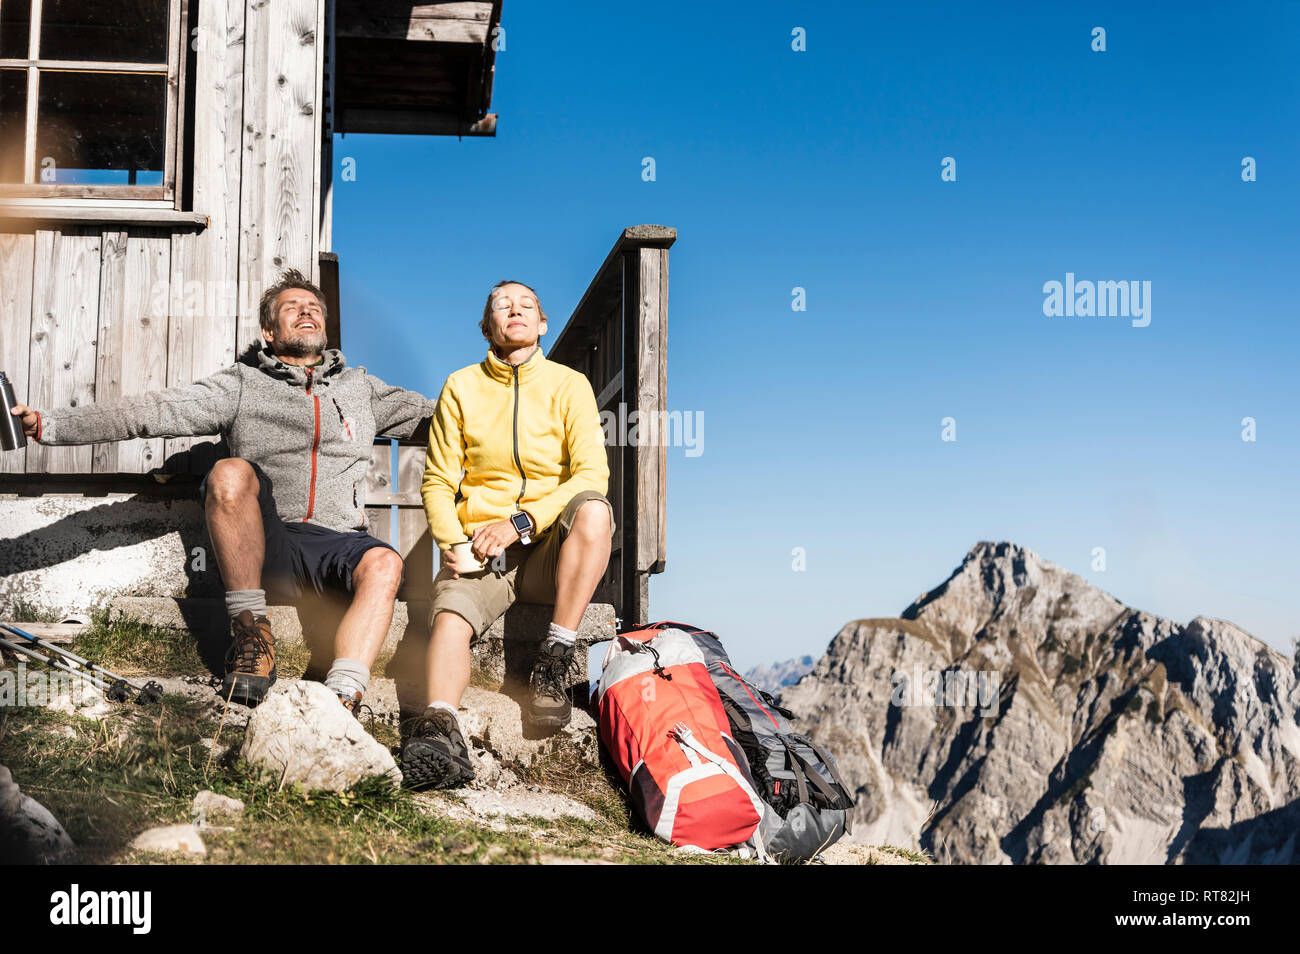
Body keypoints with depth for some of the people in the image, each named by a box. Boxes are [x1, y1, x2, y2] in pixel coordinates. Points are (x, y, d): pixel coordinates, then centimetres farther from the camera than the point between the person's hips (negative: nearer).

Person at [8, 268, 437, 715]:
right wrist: (47, 424, -5)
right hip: (266, 545, -1)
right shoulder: (240, 384, 13)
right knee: (230, 472, -31)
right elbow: (149, 413, 4)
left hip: (338, 542, 1)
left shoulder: (359, 386, 23)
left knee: (383, 563, -34)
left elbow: (423, 411, 25)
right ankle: (250, 629, -23)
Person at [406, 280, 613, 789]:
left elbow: (591, 474, -3)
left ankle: (553, 663, -26)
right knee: (450, 613, -32)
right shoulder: (460, 388, 13)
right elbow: (437, 482, 11)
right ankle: (440, 728, -51)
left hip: (548, 550, 0)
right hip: (479, 549, 0)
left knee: (594, 511, -33)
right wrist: (454, 544, -10)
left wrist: (520, 522, -16)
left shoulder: (569, 385, 9)